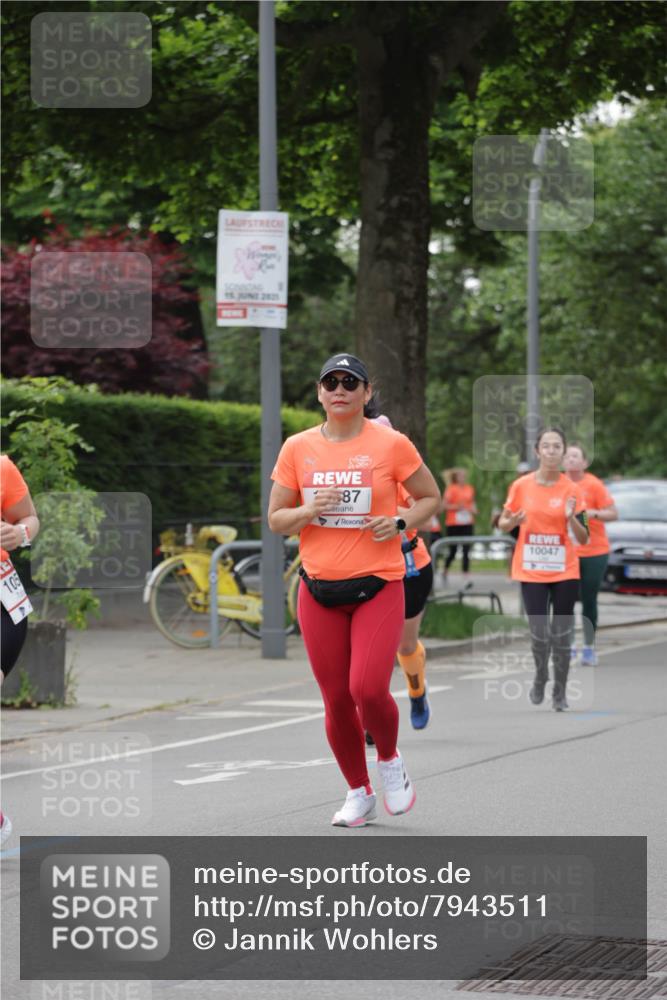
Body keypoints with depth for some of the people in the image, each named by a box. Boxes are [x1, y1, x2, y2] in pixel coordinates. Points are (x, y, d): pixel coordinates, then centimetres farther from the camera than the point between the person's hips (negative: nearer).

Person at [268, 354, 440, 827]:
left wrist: (400, 523, -10)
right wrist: (310, 510, -12)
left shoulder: (391, 444, -3)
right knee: (336, 700, 5)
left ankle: (390, 759, 14)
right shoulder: (298, 448, 4)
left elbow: (431, 497, 8)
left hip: (379, 587, -3)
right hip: (320, 590, 3)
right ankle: (359, 793, 24)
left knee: (368, 689, -17)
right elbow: (276, 520, 8)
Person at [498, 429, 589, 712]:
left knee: (561, 634, 2)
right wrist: (513, 521, -14)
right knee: (539, 633, -3)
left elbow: (583, 538, -2)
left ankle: (560, 691, 16)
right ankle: (540, 678, 25)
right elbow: (503, 524, 8)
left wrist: (571, 518, -21)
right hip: (531, 572, 0)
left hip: (564, 572, 0)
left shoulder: (572, 489, -4)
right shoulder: (521, 486, -3)